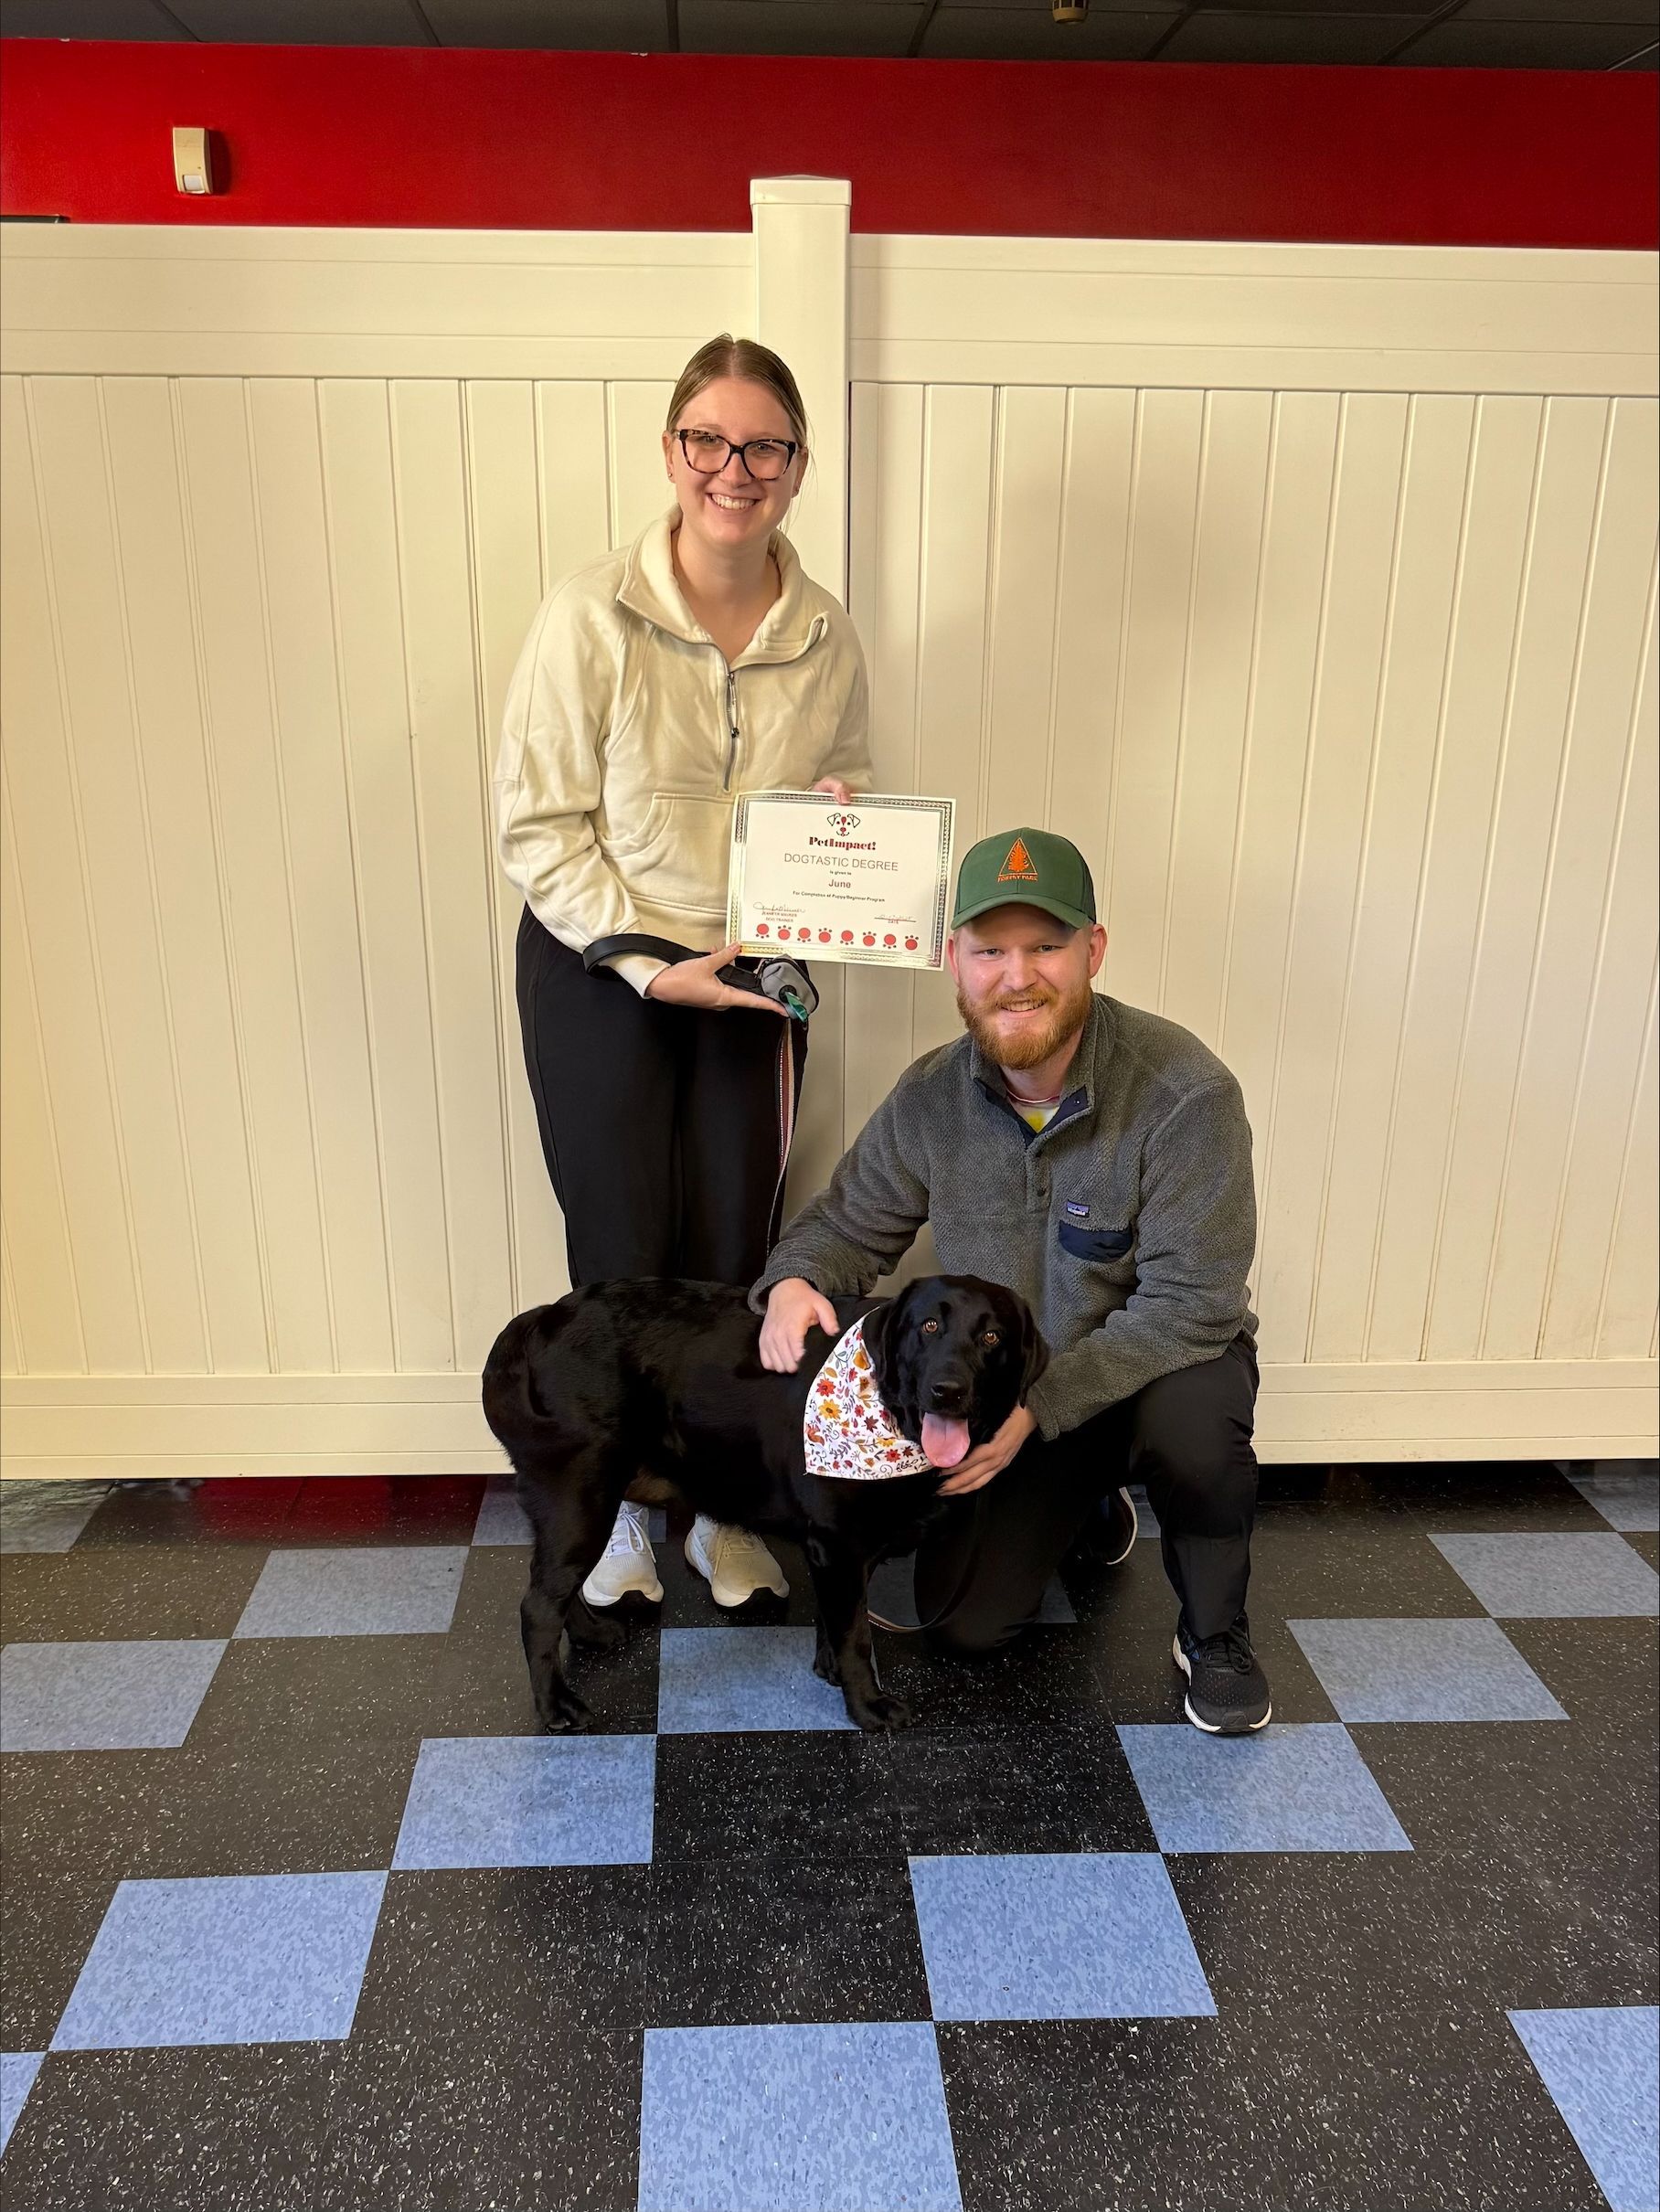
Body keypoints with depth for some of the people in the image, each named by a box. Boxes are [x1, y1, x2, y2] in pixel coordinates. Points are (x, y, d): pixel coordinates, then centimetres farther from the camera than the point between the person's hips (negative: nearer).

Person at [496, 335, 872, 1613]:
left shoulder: (826, 638, -2)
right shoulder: (591, 616, -14)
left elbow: (849, 791, 13)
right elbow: (536, 824, -13)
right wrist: (653, 966, -19)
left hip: (754, 978, 3)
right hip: (598, 976, -3)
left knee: (736, 1254, 8)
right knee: (624, 1258, 5)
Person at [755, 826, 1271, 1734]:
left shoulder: (1185, 1092, -26)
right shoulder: (931, 1097, -12)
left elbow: (1189, 1304, -28)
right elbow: (848, 1222, 1)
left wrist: (1041, 1402, -35)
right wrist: (795, 1281, -23)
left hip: (1164, 1365, -3)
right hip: (1009, 1393, 4)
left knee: (1192, 1418, -38)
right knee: (964, 1621, -5)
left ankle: (1213, 1633, -6)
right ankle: (1085, 1505, 28)